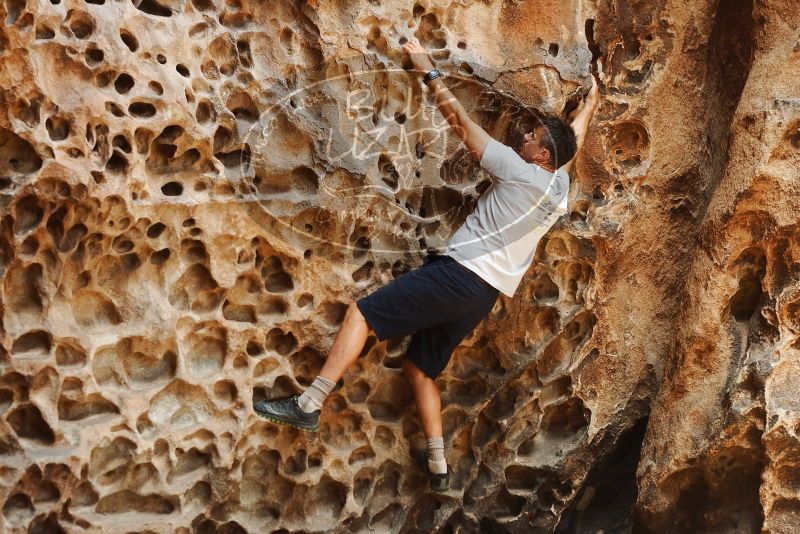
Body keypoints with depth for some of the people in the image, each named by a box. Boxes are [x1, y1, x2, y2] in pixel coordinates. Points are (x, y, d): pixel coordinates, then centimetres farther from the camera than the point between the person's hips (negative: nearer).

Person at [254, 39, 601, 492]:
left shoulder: (522, 173, -9)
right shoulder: (560, 187, 12)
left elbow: (462, 122, -6)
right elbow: (575, 137, 33)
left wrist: (428, 70, 3)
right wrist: (591, 101, 51)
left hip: (461, 273, -9)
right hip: (484, 296, 9)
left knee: (361, 314, -9)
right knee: (420, 367, 18)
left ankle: (309, 404, -19)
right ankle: (438, 467, 15)